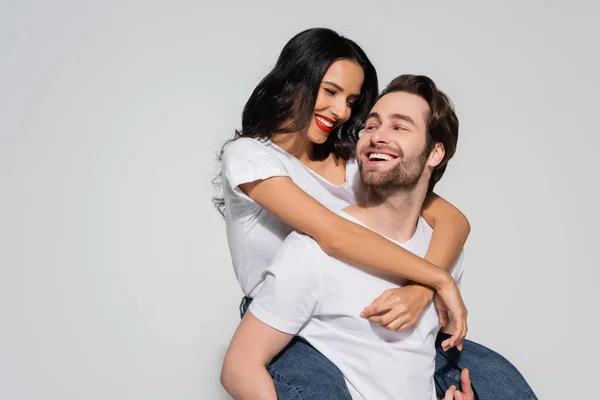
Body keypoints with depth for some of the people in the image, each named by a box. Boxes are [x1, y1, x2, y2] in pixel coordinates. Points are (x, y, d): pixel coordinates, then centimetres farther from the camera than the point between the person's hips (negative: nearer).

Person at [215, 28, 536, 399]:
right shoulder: (248, 155, -8)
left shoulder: (353, 159, 5)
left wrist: (421, 290, -23)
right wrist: (440, 279, -19)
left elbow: (453, 220, -4)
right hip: (290, 338, -4)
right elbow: (334, 236, -23)